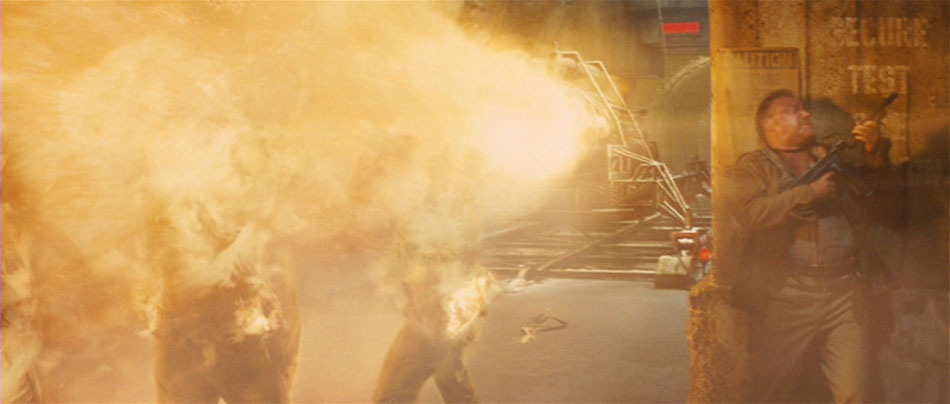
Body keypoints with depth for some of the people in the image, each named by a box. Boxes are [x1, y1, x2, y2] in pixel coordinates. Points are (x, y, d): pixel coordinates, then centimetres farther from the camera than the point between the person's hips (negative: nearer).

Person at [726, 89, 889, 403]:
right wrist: (811, 193, -9)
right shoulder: (752, 167, 7)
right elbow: (750, 212, -11)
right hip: (786, 298, -3)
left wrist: (874, 156, 0)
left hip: (844, 295, 3)